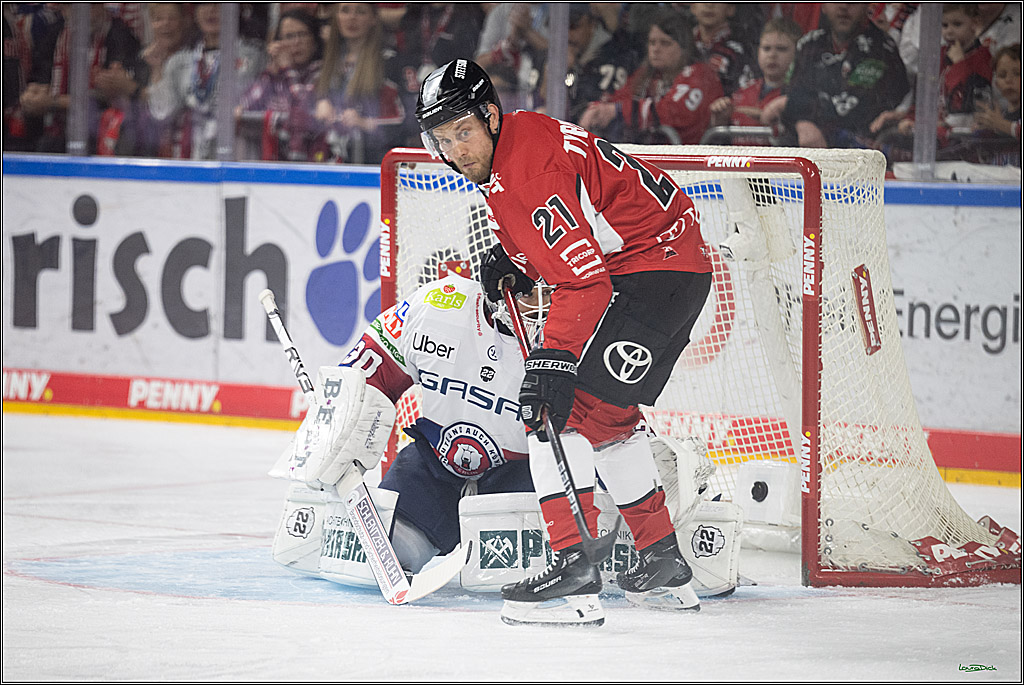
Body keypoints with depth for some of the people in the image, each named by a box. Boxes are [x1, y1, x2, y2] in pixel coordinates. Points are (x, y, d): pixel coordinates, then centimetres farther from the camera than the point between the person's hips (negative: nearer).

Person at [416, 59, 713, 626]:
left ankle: (574, 567, -22)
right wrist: (510, 260, 9)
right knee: (606, 417, 20)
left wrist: (553, 356, -37)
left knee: (567, 407, -17)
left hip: (656, 270, -11)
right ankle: (663, 564, 28)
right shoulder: (507, 148, 9)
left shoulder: (530, 167, -23)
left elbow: (583, 276, -31)